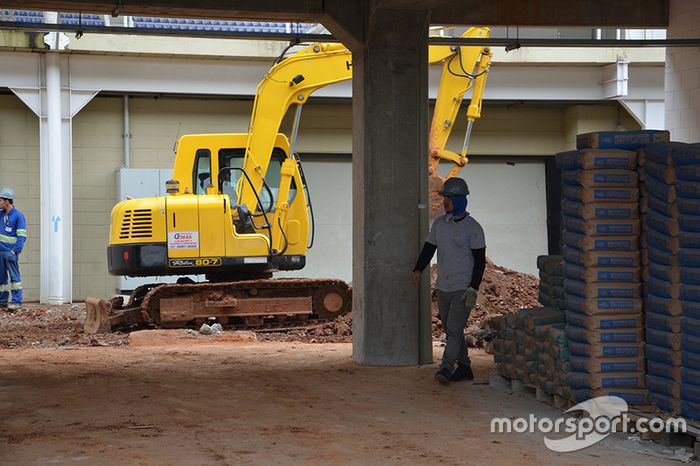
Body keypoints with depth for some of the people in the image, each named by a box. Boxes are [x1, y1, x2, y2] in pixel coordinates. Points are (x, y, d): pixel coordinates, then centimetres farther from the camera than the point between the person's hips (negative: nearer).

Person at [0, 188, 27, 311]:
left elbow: (22, 236, -13)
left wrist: (16, 250, -21)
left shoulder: (18, 216, -8)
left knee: (14, 276, -7)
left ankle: (17, 301, -8)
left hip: (10, 251, -7)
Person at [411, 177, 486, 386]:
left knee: (454, 329, -13)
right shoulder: (439, 223, 10)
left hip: (463, 287, -6)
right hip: (443, 287, 7)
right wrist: (418, 269, -5)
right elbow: (428, 249, 13)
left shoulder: (472, 227, -7)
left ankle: (446, 368, -18)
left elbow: (480, 260, -7)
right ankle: (464, 367, 18)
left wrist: (473, 288, -15)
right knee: (450, 329, 9)